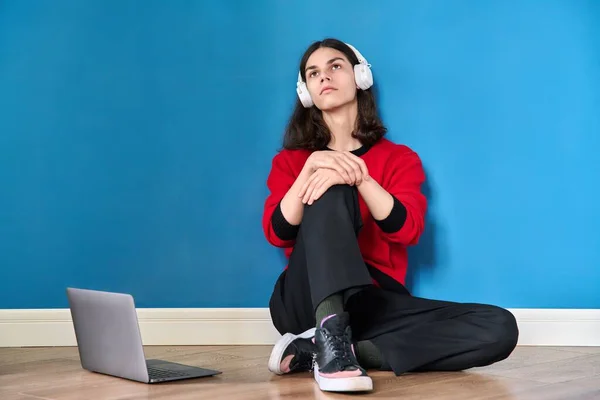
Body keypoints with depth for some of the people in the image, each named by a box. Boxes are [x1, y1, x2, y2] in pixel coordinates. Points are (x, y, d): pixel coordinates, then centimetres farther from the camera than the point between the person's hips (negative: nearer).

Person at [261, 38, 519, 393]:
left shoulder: (399, 158, 14)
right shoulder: (291, 160, 16)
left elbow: (407, 229, -6)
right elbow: (278, 233, -3)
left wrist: (358, 177, -20)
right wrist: (311, 168, -18)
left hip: (373, 302, 2)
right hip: (306, 302, -1)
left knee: (499, 328, -23)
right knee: (330, 191, -25)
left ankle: (318, 348, -27)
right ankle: (332, 337, -45)